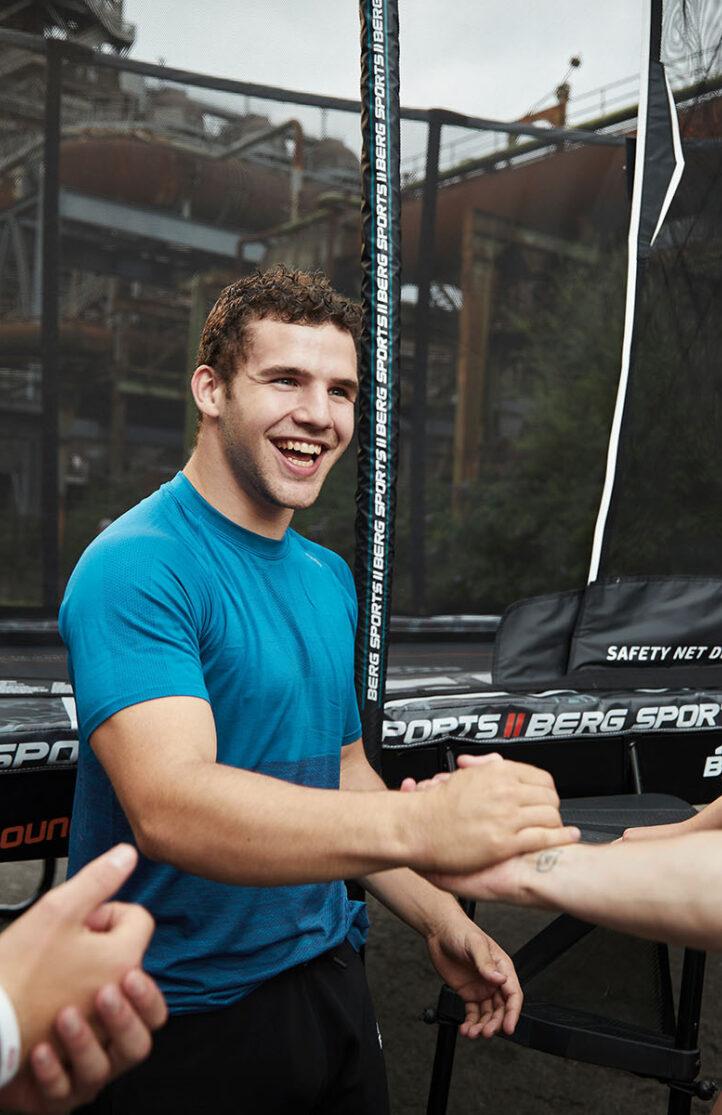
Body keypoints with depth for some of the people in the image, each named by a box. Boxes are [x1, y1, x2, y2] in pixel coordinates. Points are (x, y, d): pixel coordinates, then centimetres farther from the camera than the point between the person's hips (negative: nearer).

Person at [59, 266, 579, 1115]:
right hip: (185, 1015, -7)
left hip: (327, 980, 7)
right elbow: (167, 805, -33)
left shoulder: (330, 577, 6)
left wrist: (441, 924, 3)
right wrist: (417, 825, -44)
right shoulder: (138, 567, -20)